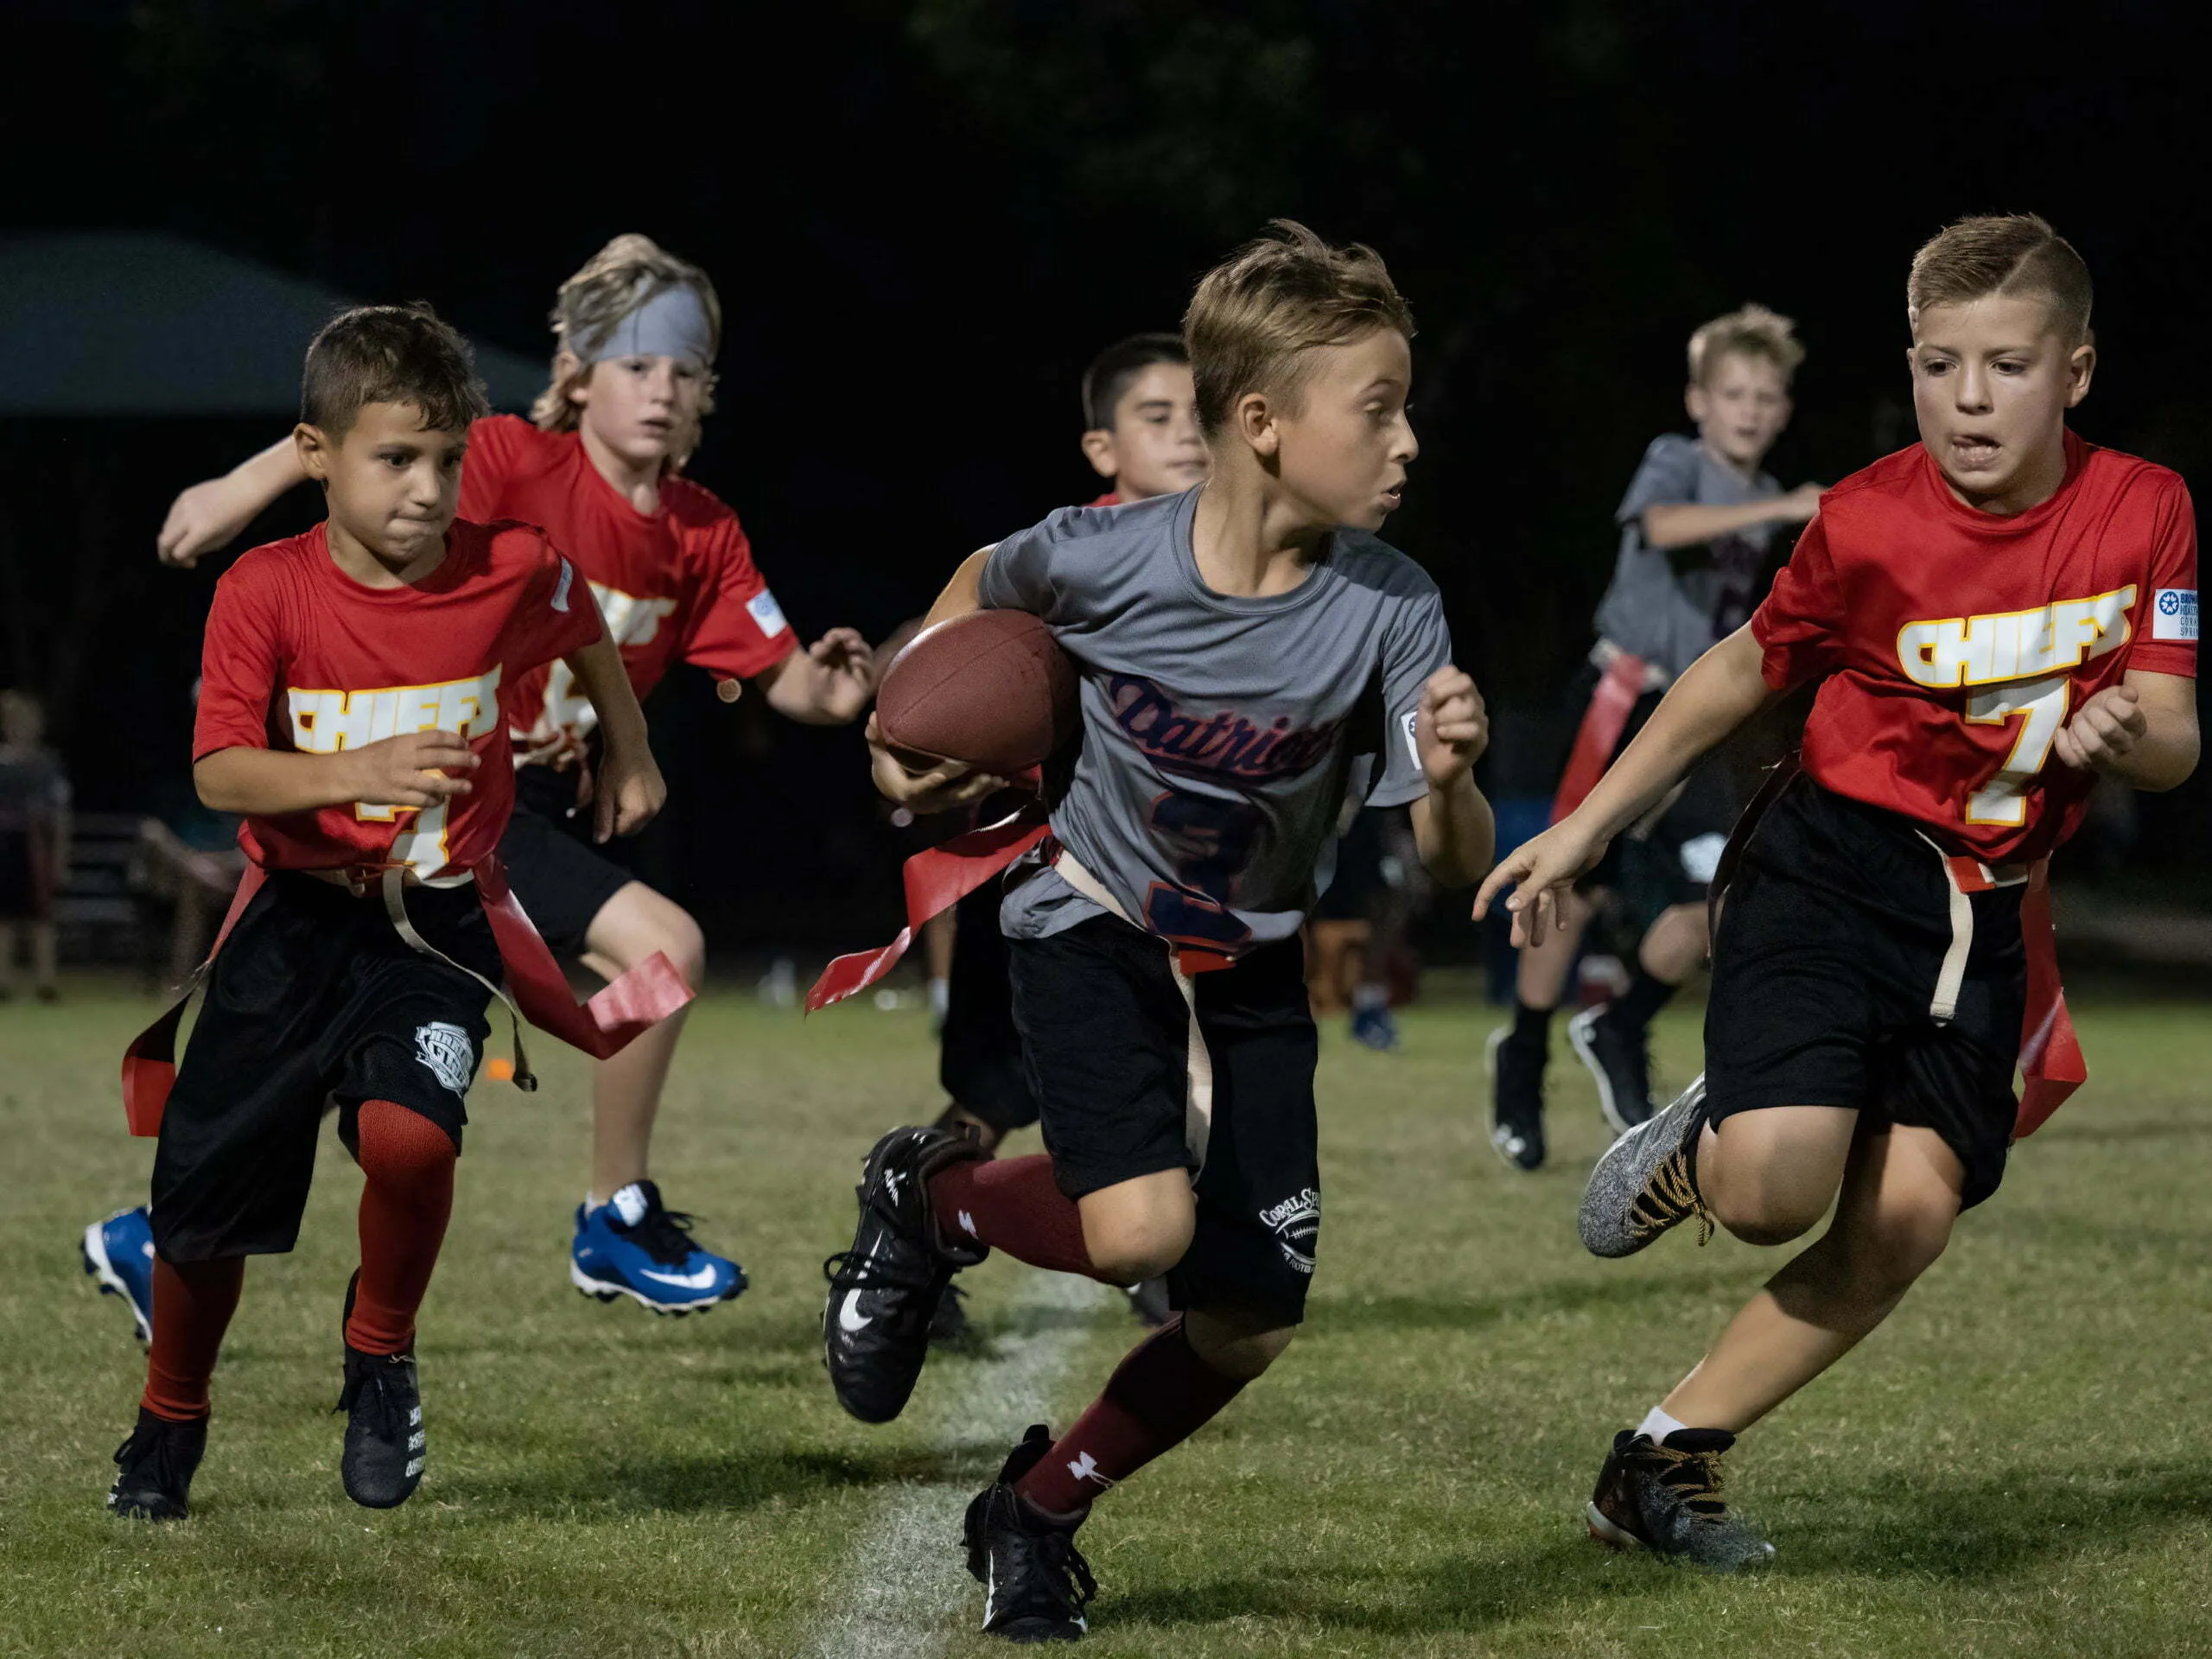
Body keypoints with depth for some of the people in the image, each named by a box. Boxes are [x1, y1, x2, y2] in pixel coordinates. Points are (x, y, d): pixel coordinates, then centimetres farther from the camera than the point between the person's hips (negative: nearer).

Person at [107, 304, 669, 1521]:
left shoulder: (510, 572, -9)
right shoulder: (266, 591, -13)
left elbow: (583, 627, 16)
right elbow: (219, 774, -21)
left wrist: (626, 750, 23)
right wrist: (357, 770, -36)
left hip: (433, 921, 0)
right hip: (293, 918, 0)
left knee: (407, 1135, -28)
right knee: (202, 1199, 2)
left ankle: (380, 1360, 2)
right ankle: (168, 1426, 30)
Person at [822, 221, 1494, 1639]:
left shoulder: (1391, 610, -21)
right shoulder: (1104, 559, -23)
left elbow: (1458, 869, -20)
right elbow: (986, 589, 3)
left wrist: (1450, 779, -40)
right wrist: (911, 726, -6)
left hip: (1254, 964, 3)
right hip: (1095, 926, -3)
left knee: (1251, 1324, -1)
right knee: (1139, 1231, -27)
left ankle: (1039, 1512, 25)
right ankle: (931, 1199, 6)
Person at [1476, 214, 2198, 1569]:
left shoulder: (2144, 512, -4)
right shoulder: (1867, 523, -9)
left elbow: (2175, 741, -2)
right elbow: (1749, 671, 7)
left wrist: (2125, 734, -27)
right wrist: (1588, 826, 9)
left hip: (1988, 909, 3)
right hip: (1837, 861, -3)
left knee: (1912, 1212, -10)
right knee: (1779, 1191, -23)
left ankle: (1669, 1456, 4)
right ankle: (1698, 1151, 15)